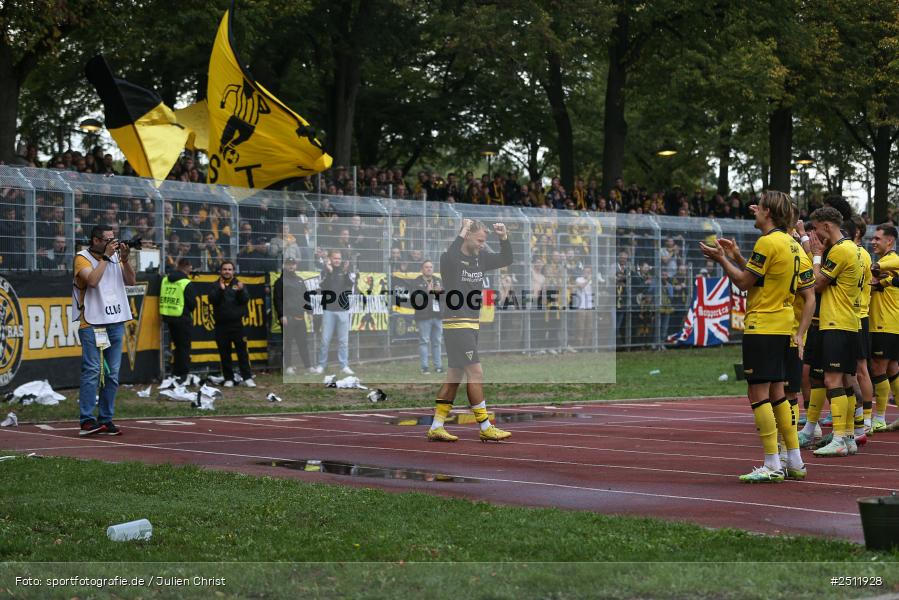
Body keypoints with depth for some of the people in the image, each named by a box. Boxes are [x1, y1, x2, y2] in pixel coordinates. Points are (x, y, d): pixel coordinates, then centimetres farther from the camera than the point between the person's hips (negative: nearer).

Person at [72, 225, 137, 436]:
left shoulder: (115, 257, 12)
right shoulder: (83, 258, -4)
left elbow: (131, 281, 7)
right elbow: (92, 280, -21)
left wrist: (124, 259, -7)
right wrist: (106, 256, -14)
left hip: (116, 323, 6)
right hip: (92, 324, -6)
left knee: (112, 373, 5)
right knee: (92, 370, -12)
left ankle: (106, 419, 10)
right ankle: (87, 420, -13)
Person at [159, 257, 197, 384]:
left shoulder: (165, 280, 6)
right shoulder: (186, 283, -14)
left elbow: (163, 299, 12)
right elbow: (193, 303, -10)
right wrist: (189, 311, 10)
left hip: (167, 316, 6)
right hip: (182, 318, -6)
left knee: (177, 345, 17)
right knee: (184, 346, 3)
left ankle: (176, 372, 20)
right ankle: (183, 373, 3)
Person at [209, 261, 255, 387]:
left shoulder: (238, 284, 9)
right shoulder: (216, 286, 8)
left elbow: (245, 300, -4)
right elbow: (212, 300, -9)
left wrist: (241, 291, -24)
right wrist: (221, 289, -24)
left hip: (237, 324, -1)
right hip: (221, 325, 1)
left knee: (242, 351, -3)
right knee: (224, 353, 4)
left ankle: (247, 378, -1)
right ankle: (228, 378, 11)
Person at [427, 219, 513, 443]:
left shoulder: (479, 258, 11)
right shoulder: (451, 258, -12)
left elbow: (506, 259, 18)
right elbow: (448, 259, -36)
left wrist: (504, 238, 1)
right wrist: (462, 233, -30)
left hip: (472, 325, 9)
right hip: (456, 324, -9)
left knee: (455, 376, 9)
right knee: (476, 374, -9)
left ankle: (436, 427, 12)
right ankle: (485, 428, -5)